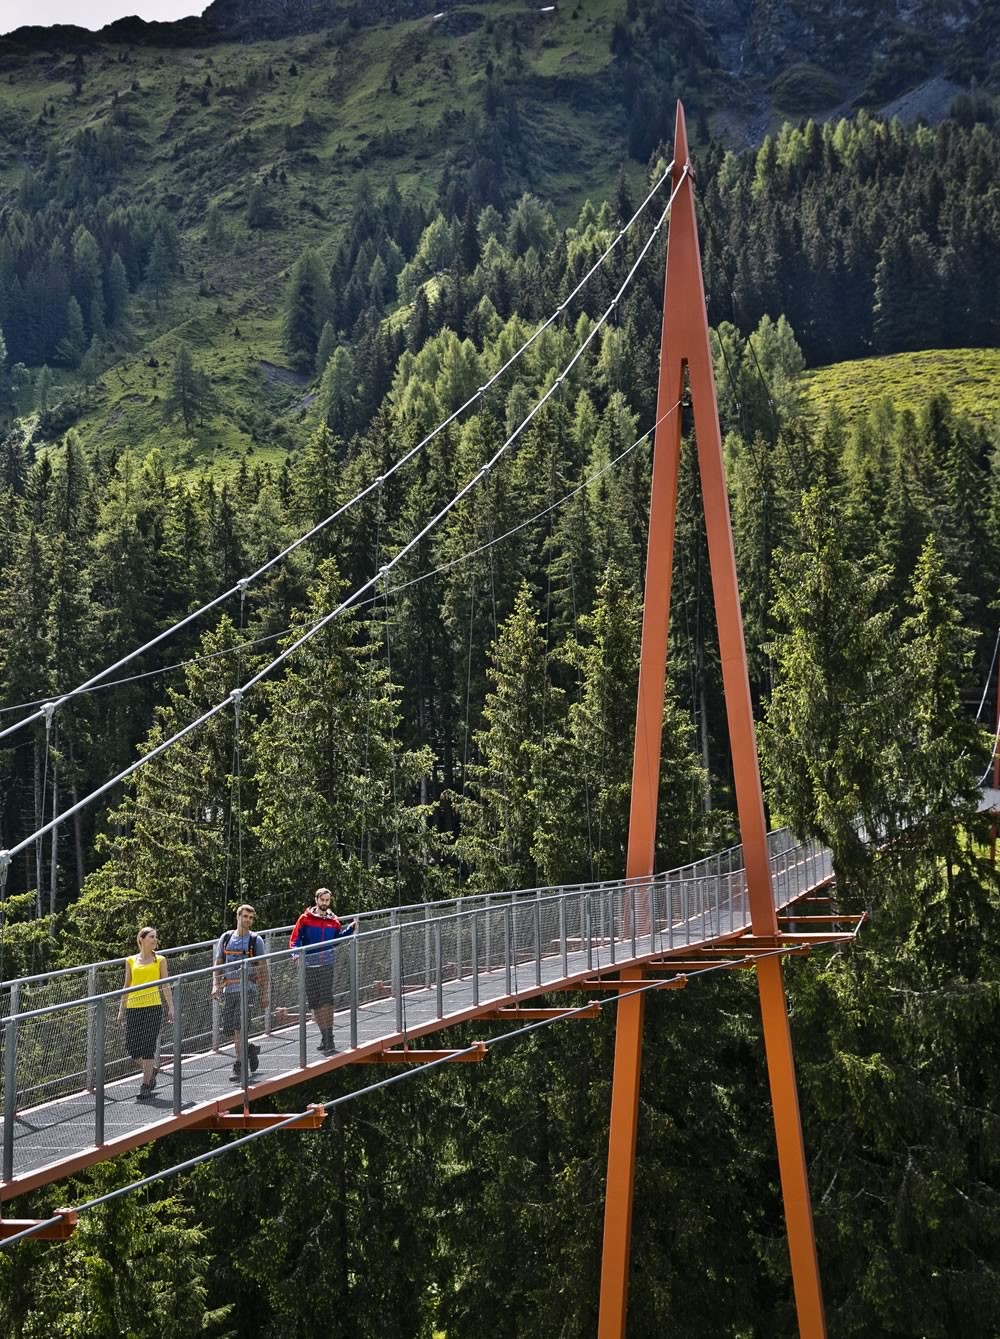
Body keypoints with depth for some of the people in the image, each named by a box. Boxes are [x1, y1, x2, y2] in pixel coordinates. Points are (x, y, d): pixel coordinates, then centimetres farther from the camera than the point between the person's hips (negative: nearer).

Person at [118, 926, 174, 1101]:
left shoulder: (160, 960, 6)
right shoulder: (131, 961, 9)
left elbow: (165, 985, 7)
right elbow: (127, 986, 15)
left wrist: (171, 1007, 1)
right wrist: (121, 1009, 12)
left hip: (153, 1007, -2)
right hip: (133, 1008, 2)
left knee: (148, 1047, -5)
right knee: (131, 1046, 0)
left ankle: (146, 1085, 5)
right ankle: (152, 1069, 28)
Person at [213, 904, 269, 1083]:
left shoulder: (255, 940, 2)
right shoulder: (226, 938, 11)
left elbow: (263, 969, 5)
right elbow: (218, 964, 14)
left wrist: (264, 994, 2)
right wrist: (215, 985, 0)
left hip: (248, 989, -4)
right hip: (229, 989, 4)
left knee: (238, 1027, -15)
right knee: (227, 1030, 4)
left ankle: (239, 1067, -8)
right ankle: (250, 1049, 29)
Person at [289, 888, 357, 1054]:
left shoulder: (333, 921, 8)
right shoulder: (305, 919, 1)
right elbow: (295, 938, -2)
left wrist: (351, 929, 10)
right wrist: (297, 953, -18)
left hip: (327, 966, 0)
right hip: (309, 967, 0)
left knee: (327, 1000, -13)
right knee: (315, 1003, 7)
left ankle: (328, 1039, -14)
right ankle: (325, 1037, 22)